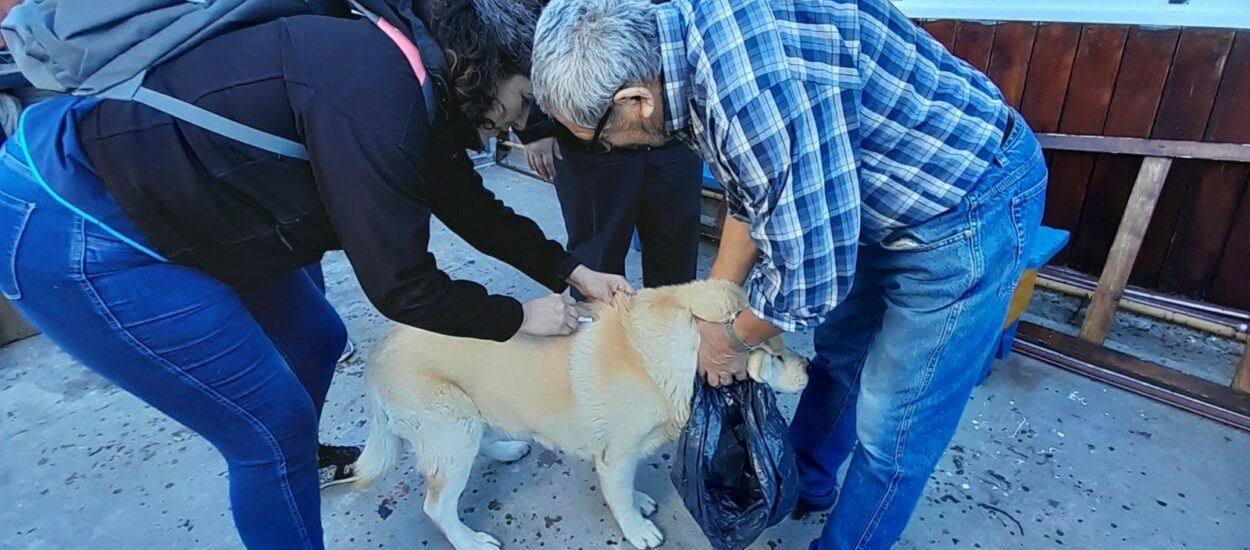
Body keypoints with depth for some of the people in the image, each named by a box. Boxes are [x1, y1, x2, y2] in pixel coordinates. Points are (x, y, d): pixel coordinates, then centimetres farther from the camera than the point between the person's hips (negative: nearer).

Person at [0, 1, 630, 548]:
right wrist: (518, 316, -9)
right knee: (275, 423, -3)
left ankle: (289, 462, 48)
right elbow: (398, 284, -24)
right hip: (68, 230, -9)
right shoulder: (375, 95, -28)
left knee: (316, 339, 19)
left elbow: (468, 202, 11)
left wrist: (570, 271, 11)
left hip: (163, 202, 10)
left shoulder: (413, 79, 2)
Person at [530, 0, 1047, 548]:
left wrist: (732, 339, -8)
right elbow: (751, 197, 5)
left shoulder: (756, 88, -37)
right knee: (836, 359, 22)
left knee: (892, 425, 5)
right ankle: (805, 482, 46)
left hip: (968, 207, -8)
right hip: (888, 195, 9)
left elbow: (812, 275, -28)